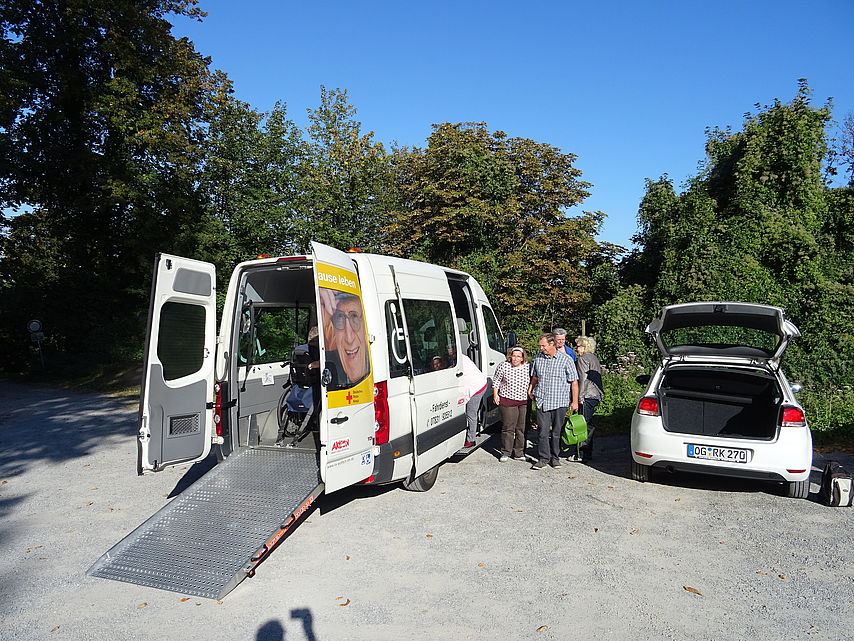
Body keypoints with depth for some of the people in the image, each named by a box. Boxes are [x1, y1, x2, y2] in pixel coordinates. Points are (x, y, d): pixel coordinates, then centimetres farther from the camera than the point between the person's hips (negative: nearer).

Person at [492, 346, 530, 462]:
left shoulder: (528, 367, 3)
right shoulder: (503, 366, -4)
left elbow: (532, 382, 16)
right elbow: (496, 381, 5)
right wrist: (495, 395, 1)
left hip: (524, 402, 3)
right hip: (507, 401, -3)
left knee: (522, 428, 7)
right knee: (508, 428, -2)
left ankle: (519, 453, 17)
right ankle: (505, 453, 9)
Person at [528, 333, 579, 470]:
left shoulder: (566, 359, -5)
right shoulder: (538, 358, 7)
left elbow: (574, 382, -3)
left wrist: (575, 401, -5)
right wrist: (530, 390, 16)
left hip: (560, 402, -2)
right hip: (542, 401, 2)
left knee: (557, 432, 8)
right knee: (543, 432, 0)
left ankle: (555, 458, 21)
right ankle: (543, 458, 8)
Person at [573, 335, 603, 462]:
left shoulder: (583, 359, -9)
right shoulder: (594, 358, 20)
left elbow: (583, 379, -16)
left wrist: (580, 397, -15)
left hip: (587, 396, -10)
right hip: (596, 396, 10)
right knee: (588, 425, 13)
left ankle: (582, 454, -6)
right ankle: (588, 453, 17)